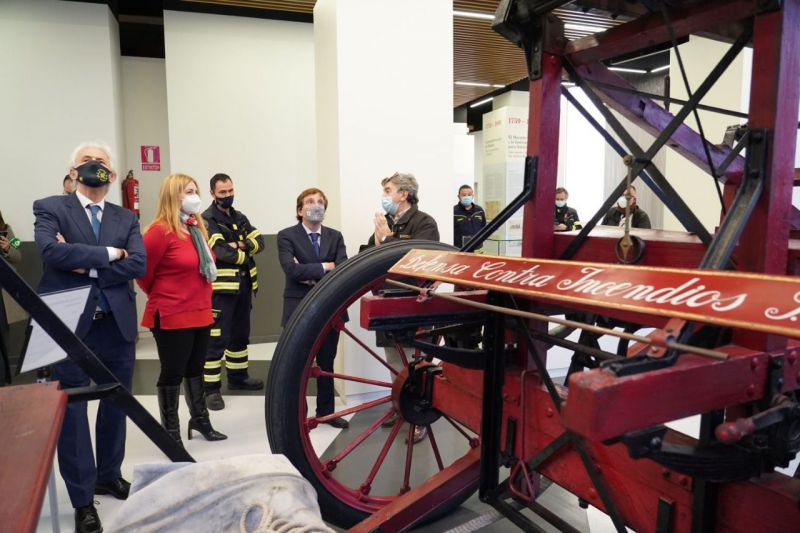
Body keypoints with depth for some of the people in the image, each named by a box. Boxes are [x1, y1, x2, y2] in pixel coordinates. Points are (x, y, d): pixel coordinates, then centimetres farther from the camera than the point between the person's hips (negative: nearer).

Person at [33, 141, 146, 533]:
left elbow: (139, 264, -5)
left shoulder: (126, 218, 10)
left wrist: (88, 267, -13)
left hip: (117, 325, 4)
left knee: (116, 406, 15)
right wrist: (108, 253, -14)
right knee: (72, 412, 4)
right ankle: (83, 501, 17)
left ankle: (109, 476, 35)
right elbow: (51, 251, -19)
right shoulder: (50, 208, 1)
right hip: (68, 325, -3)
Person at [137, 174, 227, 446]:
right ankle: (171, 431, 20)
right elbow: (142, 272, -13)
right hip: (172, 317, -7)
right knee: (173, 373, 5)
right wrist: (162, 296, 2)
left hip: (200, 313, 8)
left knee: (195, 369, 19)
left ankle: (200, 419, 33)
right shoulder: (161, 230, -16)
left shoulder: (197, 228, 9)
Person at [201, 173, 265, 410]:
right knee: (217, 338, -6)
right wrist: (245, 256, -8)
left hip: (244, 286, 7)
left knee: (240, 335, 17)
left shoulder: (240, 218, 16)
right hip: (221, 287, -7)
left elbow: (259, 242, 4)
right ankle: (212, 388, 1)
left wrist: (240, 245, -14)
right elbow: (220, 252, -21)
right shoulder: (206, 220, -7)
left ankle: (237, 377, 31)